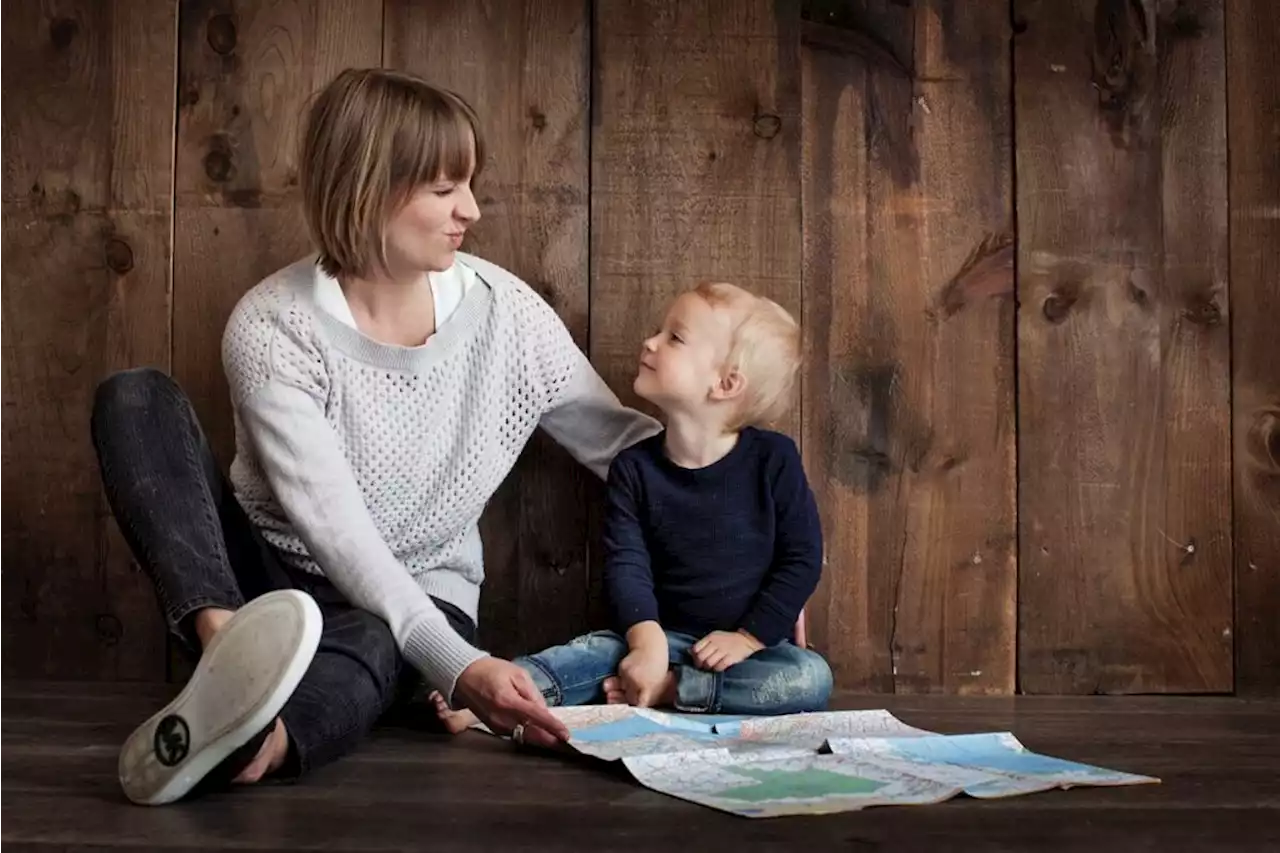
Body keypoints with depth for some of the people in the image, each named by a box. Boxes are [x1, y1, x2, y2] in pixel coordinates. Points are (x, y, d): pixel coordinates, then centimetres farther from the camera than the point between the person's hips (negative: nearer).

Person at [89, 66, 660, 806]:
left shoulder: (504, 309, -9)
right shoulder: (273, 327, -18)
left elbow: (623, 443, 0)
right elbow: (334, 528, -26)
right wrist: (458, 665, -39)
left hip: (415, 605, 1)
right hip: (269, 582, 0)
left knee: (367, 645, -38)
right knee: (136, 398, -23)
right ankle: (232, 651, -47)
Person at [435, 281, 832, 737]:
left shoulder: (772, 459, -8)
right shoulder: (635, 466, -1)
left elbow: (802, 558, -6)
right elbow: (626, 564, -9)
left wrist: (748, 637, -14)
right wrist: (648, 641, -26)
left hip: (753, 643, -1)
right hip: (666, 636, 2)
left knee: (811, 678, -30)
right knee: (598, 650, -25)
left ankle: (661, 690, -28)